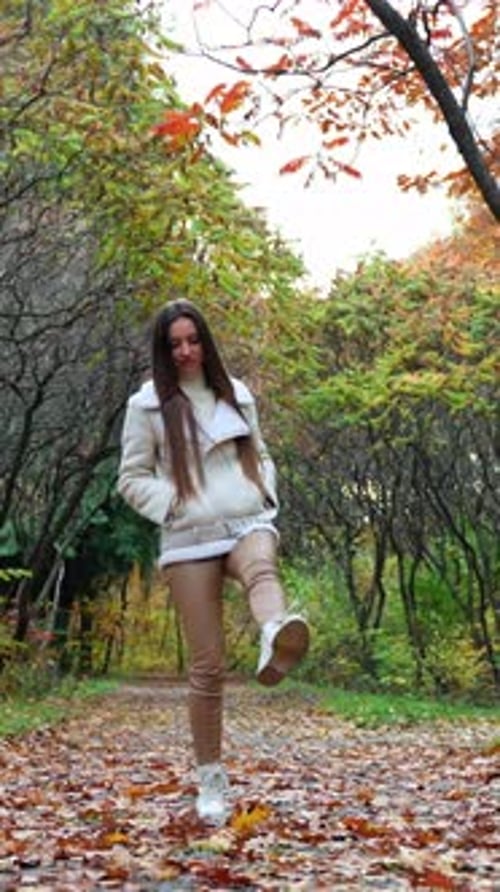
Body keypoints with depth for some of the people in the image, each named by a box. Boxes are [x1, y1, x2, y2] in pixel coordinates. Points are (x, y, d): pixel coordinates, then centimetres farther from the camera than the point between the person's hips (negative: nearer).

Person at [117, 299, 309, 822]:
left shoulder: (235, 394, 14)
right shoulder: (148, 405, 5)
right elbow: (132, 478, 6)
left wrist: (266, 495, 7)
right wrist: (173, 506, -9)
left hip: (247, 524, 1)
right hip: (190, 541, -1)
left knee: (262, 570, -39)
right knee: (207, 667, -2)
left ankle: (277, 644, -72)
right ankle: (210, 779, 11)